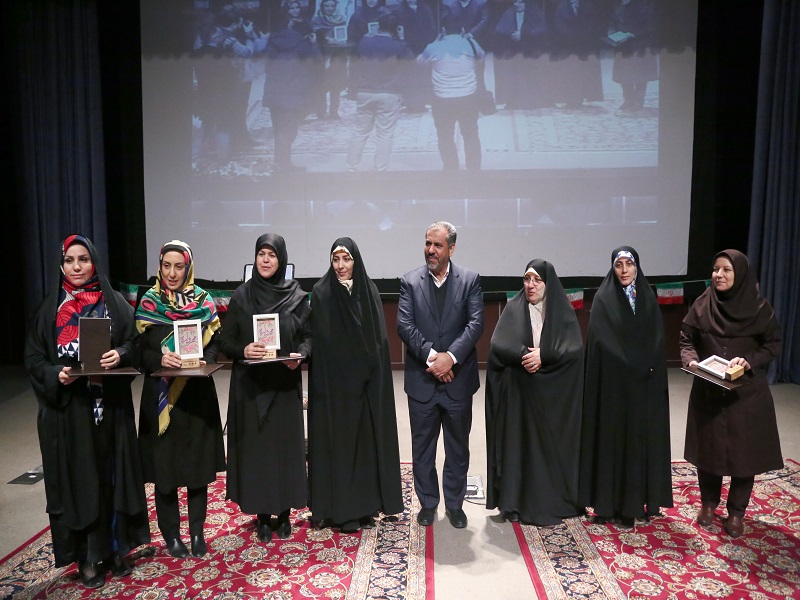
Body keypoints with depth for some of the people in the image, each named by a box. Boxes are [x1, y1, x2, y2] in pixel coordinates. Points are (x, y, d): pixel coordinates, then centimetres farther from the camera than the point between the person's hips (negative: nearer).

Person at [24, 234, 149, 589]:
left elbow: (134, 343, 3)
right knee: (77, 479, 5)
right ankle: (87, 556, 18)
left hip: (110, 405, 1)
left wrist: (120, 355, -18)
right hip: (67, 409, 0)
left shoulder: (115, 303, 3)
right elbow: (33, 359, 3)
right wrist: (56, 375, -16)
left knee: (113, 475, 8)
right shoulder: (50, 308, 3)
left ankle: (117, 546, 24)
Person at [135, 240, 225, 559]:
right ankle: (171, 534, 21)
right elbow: (139, 350, -2)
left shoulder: (204, 302, 4)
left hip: (197, 395, 1)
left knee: (198, 464, 7)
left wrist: (204, 361, -17)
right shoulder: (147, 303, 2)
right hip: (160, 396, -1)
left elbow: (215, 344, 3)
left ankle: (197, 532, 21)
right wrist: (160, 359, -21)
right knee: (164, 465, 5)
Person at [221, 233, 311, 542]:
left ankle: (284, 512, 21)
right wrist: (244, 350, -18)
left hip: (286, 383, 0)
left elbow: (308, 336, 4)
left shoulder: (297, 296, 1)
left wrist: (300, 355, -16)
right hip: (250, 384, 0)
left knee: (286, 443, 6)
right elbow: (227, 342, 2)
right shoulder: (241, 296, 1)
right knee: (256, 445, 4)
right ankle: (262, 515, 19)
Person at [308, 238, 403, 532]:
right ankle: (342, 509, 14)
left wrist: (376, 377, -1)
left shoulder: (369, 290, 6)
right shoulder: (321, 293, -3)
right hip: (335, 381, -3)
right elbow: (319, 342, -6)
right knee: (338, 442, 3)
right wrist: (319, 385, -12)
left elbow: (380, 339, 6)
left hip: (367, 382, 3)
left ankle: (366, 505, 22)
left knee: (367, 439, 8)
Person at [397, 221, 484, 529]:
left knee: (458, 448, 13)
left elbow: (476, 323, -9)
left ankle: (455, 504, 30)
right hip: (421, 380, 0)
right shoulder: (410, 281, 1)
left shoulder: (470, 280, 0)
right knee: (422, 448, 12)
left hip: (458, 379, 0)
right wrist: (431, 356, -19)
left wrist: (450, 357, -20)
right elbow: (404, 325, -8)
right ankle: (428, 503, 29)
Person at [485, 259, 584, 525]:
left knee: (552, 445, 4)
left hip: (554, 393, 0)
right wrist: (525, 355, -20)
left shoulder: (563, 311, 4)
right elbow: (498, 345, -7)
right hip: (518, 391, 0)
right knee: (518, 443, 2)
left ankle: (553, 502, 17)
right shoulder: (513, 309, 5)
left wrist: (543, 356, -19)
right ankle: (516, 502, 11)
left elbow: (575, 348, -8)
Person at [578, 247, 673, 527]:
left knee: (643, 438, 7)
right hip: (613, 383, -4)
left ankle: (638, 501, 17)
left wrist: (646, 367, -8)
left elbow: (657, 341, 7)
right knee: (613, 438, -1)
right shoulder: (603, 299, -3)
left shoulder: (648, 298, 10)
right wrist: (634, 366, -13)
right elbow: (602, 342, -10)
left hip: (645, 385, 4)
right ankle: (610, 503, 6)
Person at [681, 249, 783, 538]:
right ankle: (708, 503, 30)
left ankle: (736, 512, 22)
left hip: (747, 393, -1)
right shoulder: (702, 304, -1)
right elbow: (687, 339, 4)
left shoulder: (759, 307, -6)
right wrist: (691, 360, -15)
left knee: (744, 451, 5)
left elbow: (773, 344, -1)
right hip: (708, 391, 2)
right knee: (707, 447, 10)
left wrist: (749, 360, -18)